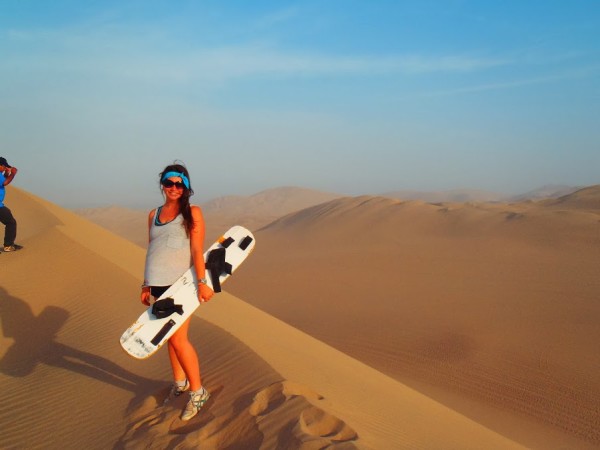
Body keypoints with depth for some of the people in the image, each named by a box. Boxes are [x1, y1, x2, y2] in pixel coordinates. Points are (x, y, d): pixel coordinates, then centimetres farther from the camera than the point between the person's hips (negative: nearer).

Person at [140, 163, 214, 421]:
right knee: (170, 336, 11)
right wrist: (146, 285, 14)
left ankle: (197, 392, 3)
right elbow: (151, 251, 16)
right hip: (159, 284, 5)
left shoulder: (192, 212, -2)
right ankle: (179, 383, 28)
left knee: (179, 338, -9)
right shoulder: (154, 215, 13)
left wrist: (202, 282, -17)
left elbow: (197, 250, -9)